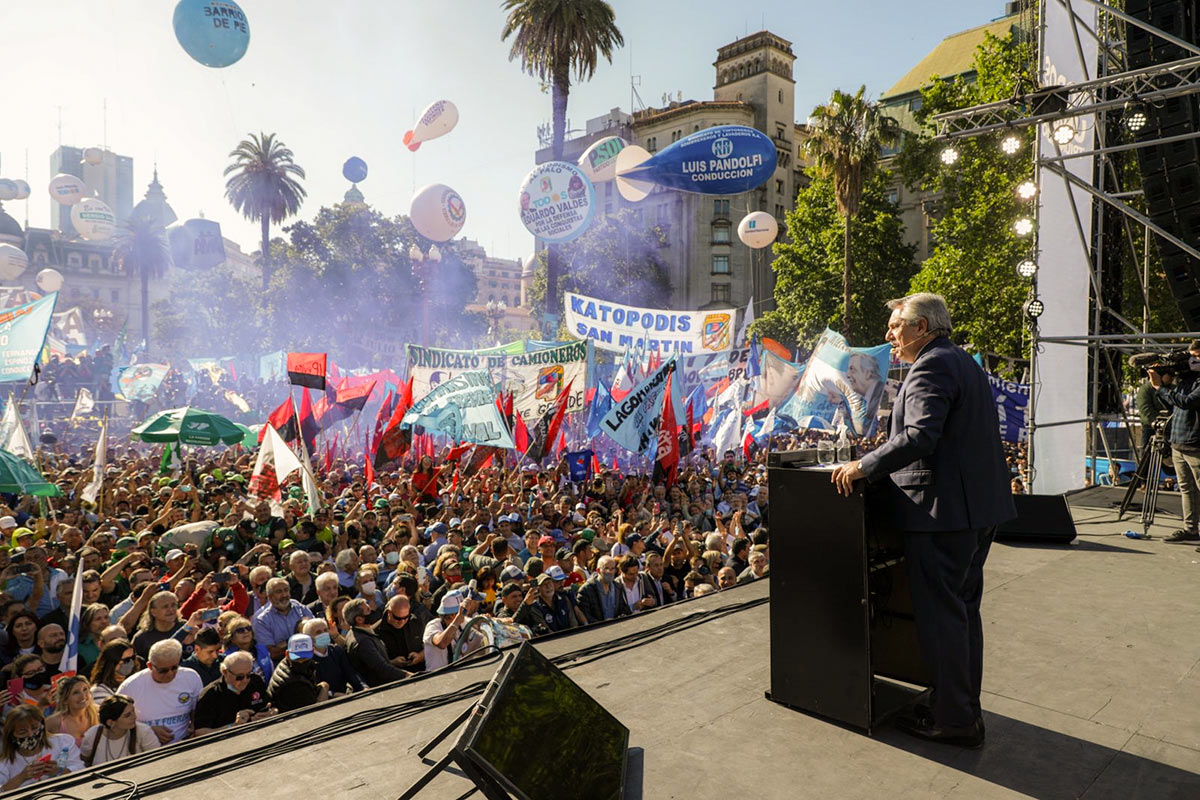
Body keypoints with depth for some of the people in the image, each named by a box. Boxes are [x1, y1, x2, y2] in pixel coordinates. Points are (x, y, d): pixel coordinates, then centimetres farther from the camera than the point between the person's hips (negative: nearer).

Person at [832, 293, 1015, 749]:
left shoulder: (931, 367, -14)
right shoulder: (965, 363, 18)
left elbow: (920, 437, -27)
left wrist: (863, 467, -21)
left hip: (943, 510, -11)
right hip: (980, 506, 11)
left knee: (940, 615, -1)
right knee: (964, 610, 18)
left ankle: (953, 720, 10)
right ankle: (967, 709, 30)